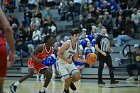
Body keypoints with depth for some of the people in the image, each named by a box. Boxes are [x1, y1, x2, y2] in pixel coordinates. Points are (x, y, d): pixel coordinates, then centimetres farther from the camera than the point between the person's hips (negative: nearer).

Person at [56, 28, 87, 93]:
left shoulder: (77, 45, 1)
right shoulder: (67, 43, -22)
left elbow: (75, 58, 9)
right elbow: (58, 53, -22)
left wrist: (85, 61, -2)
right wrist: (67, 60, -28)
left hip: (69, 63, 6)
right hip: (61, 64, -6)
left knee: (77, 76, -12)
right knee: (68, 80, -14)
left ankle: (71, 82, 21)